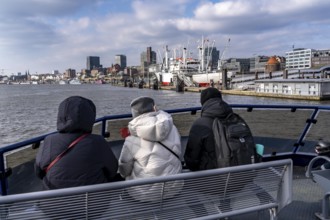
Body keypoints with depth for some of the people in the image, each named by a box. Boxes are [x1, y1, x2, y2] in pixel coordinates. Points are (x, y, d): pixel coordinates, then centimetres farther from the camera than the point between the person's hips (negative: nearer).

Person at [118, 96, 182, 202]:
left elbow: (124, 171, -3)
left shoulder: (131, 141, -14)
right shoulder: (172, 129, -7)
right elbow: (178, 156, 4)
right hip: (174, 188, 3)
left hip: (145, 194, -3)